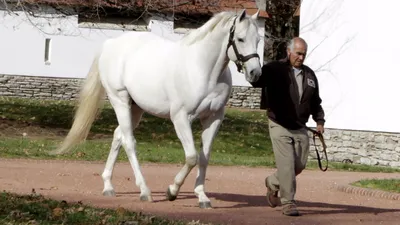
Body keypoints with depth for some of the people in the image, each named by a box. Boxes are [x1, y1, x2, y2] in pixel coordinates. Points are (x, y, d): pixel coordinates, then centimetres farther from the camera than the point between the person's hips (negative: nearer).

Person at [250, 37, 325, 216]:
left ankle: (273, 183, 33)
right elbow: (255, 80, -13)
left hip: (300, 128, 6)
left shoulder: (309, 75, 11)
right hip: (280, 126, -6)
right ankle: (287, 202, -3)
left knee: (300, 165, 7)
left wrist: (319, 120, 10)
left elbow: (316, 101, 20)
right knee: (286, 164, -11)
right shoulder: (274, 69, -5)